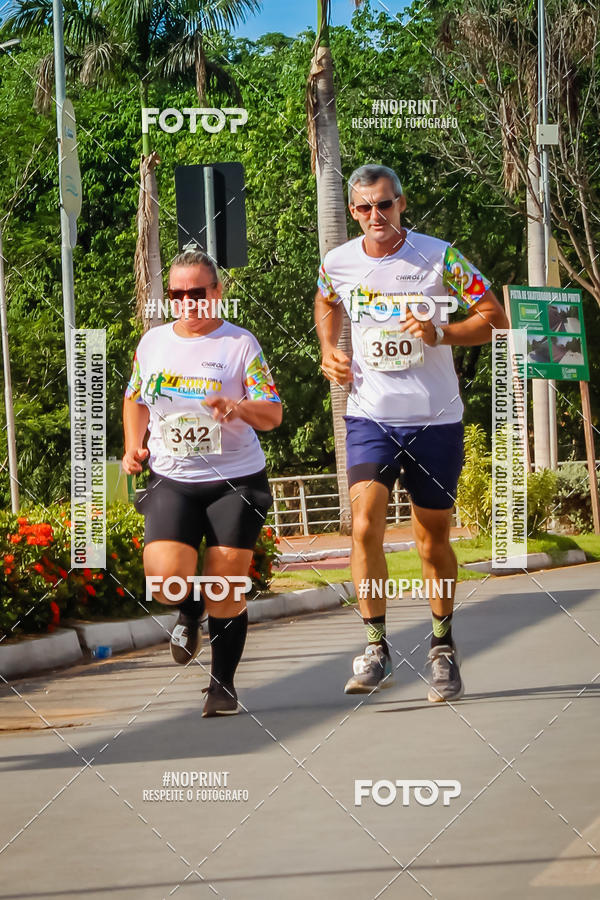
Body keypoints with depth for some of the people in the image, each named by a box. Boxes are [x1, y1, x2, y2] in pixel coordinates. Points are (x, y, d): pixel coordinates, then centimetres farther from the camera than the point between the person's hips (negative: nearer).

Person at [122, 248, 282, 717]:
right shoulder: (153, 342, 8)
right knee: (166, 578, -17)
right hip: (171, 479, 2)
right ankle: (190, 612, 20)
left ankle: (223, 685, 15)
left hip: (235, 480, -2)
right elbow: (135, 399, 24)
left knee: (226, 589, -2)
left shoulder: (240, 343, -3)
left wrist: (239, 407, -25)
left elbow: (273, 414, -5)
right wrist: (133, 447, 8)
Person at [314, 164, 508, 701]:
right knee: (365, 525, -18)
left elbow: (495, 319, -4)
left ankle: (443, 645, 28)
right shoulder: (338, 264, 0)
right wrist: (330, 352, 8)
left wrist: (440, 334, -19)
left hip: (435, 418, -1)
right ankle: (377, 649, -11)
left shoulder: (439, 257, -8)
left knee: (434, 538, 7)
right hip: (370, 416, 1)